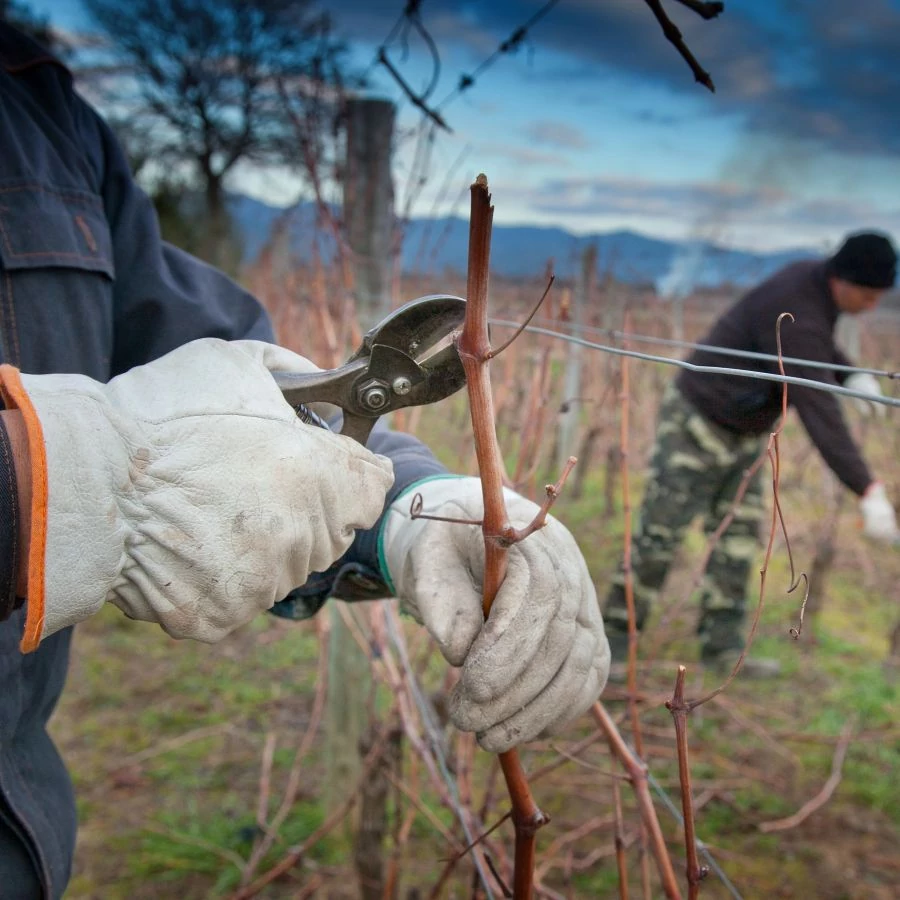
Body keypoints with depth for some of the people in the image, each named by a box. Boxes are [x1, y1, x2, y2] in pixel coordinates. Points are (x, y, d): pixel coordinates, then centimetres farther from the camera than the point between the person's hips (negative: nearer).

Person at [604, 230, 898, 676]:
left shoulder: (815, 277, -3)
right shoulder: (796, 315, -31)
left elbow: (819, 347, 18)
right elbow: (819, 413, -37)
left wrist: (852, 375, -4)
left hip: (744, 432, 9)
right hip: (697, 424, -9)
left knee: (740, 537, 8)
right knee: (658, 535, -3)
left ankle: (722, 645, 16)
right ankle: (616, 635, 11)